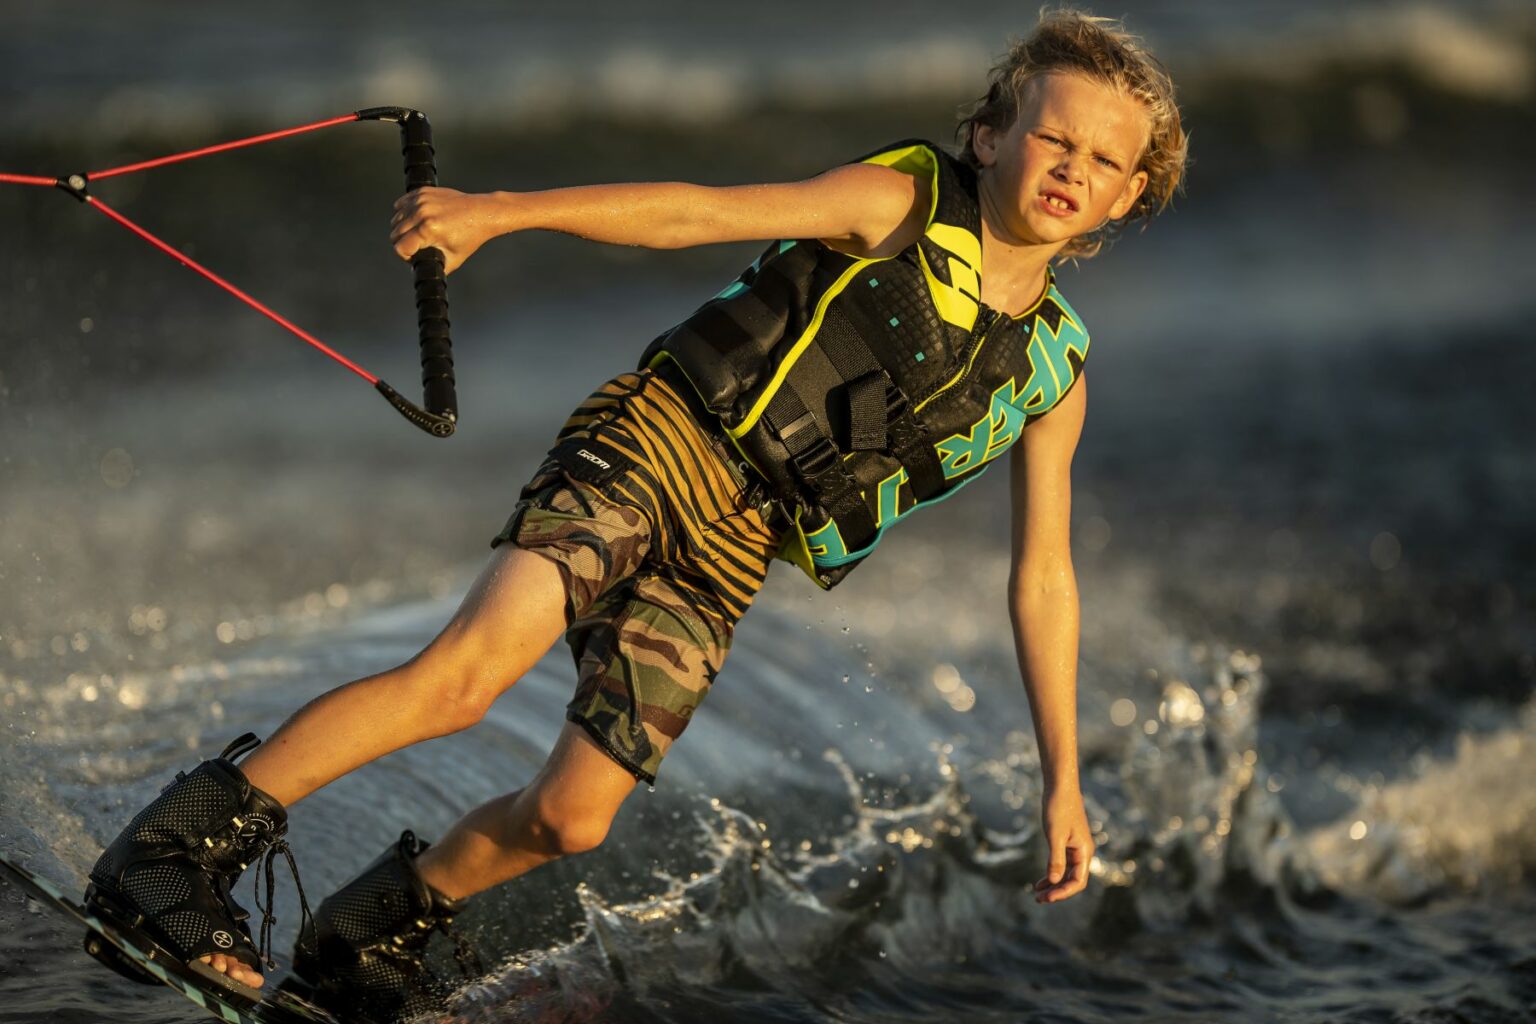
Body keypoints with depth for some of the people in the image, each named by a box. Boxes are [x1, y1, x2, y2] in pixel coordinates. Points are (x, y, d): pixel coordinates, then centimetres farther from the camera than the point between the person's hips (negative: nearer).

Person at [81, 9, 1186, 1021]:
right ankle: (176, 848, -20)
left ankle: (370, 933, 23)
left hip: (726, 561, 4)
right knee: (469, 667, -26)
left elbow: (1043, 575, 14)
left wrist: (1064, 776, 11)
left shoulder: (1054, 372, 8)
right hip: (656, 448, -4)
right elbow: (700, 212, -8)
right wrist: (499, 212, -19)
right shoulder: (904, 202, -3)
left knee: (571, 816, -4)